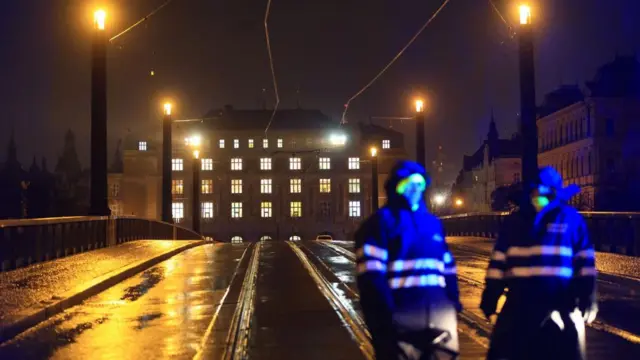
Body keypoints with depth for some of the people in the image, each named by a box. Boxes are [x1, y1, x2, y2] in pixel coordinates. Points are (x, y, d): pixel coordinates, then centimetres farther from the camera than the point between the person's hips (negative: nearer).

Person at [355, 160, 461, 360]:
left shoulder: (433, 222, 18)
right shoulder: (382, 221, -3)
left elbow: (447, 267, 20)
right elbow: (371, 272, -12)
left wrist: (453, 301, 8)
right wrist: (385, 311, -19)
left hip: (437, 313, 7)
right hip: (400, 316, -6)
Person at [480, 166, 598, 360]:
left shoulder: (571, 218, 3)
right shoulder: (515, 221, 8)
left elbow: (584, 259, 2)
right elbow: (499, 260, 8)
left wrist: (587, 296, -3)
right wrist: (490, 296, 5)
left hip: (561, 302, -1)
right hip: (520, 301, 2)